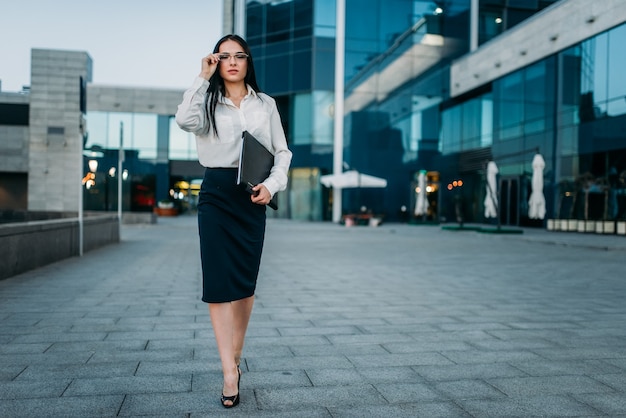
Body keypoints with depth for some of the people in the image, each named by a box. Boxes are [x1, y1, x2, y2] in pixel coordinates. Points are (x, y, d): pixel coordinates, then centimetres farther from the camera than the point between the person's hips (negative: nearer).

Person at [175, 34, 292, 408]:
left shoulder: (266, 104, 12)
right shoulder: (208, 101, 8)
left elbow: (282, 152, 9)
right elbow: (185, 120, -16)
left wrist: (271, 185, -7)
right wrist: (203, 78, -7)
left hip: (252, 196, 2)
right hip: (216, 193, -1)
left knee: (246, 281, 7)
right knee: (219, 281, -8)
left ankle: (236, 354, 24)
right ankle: (230, 370, -4)